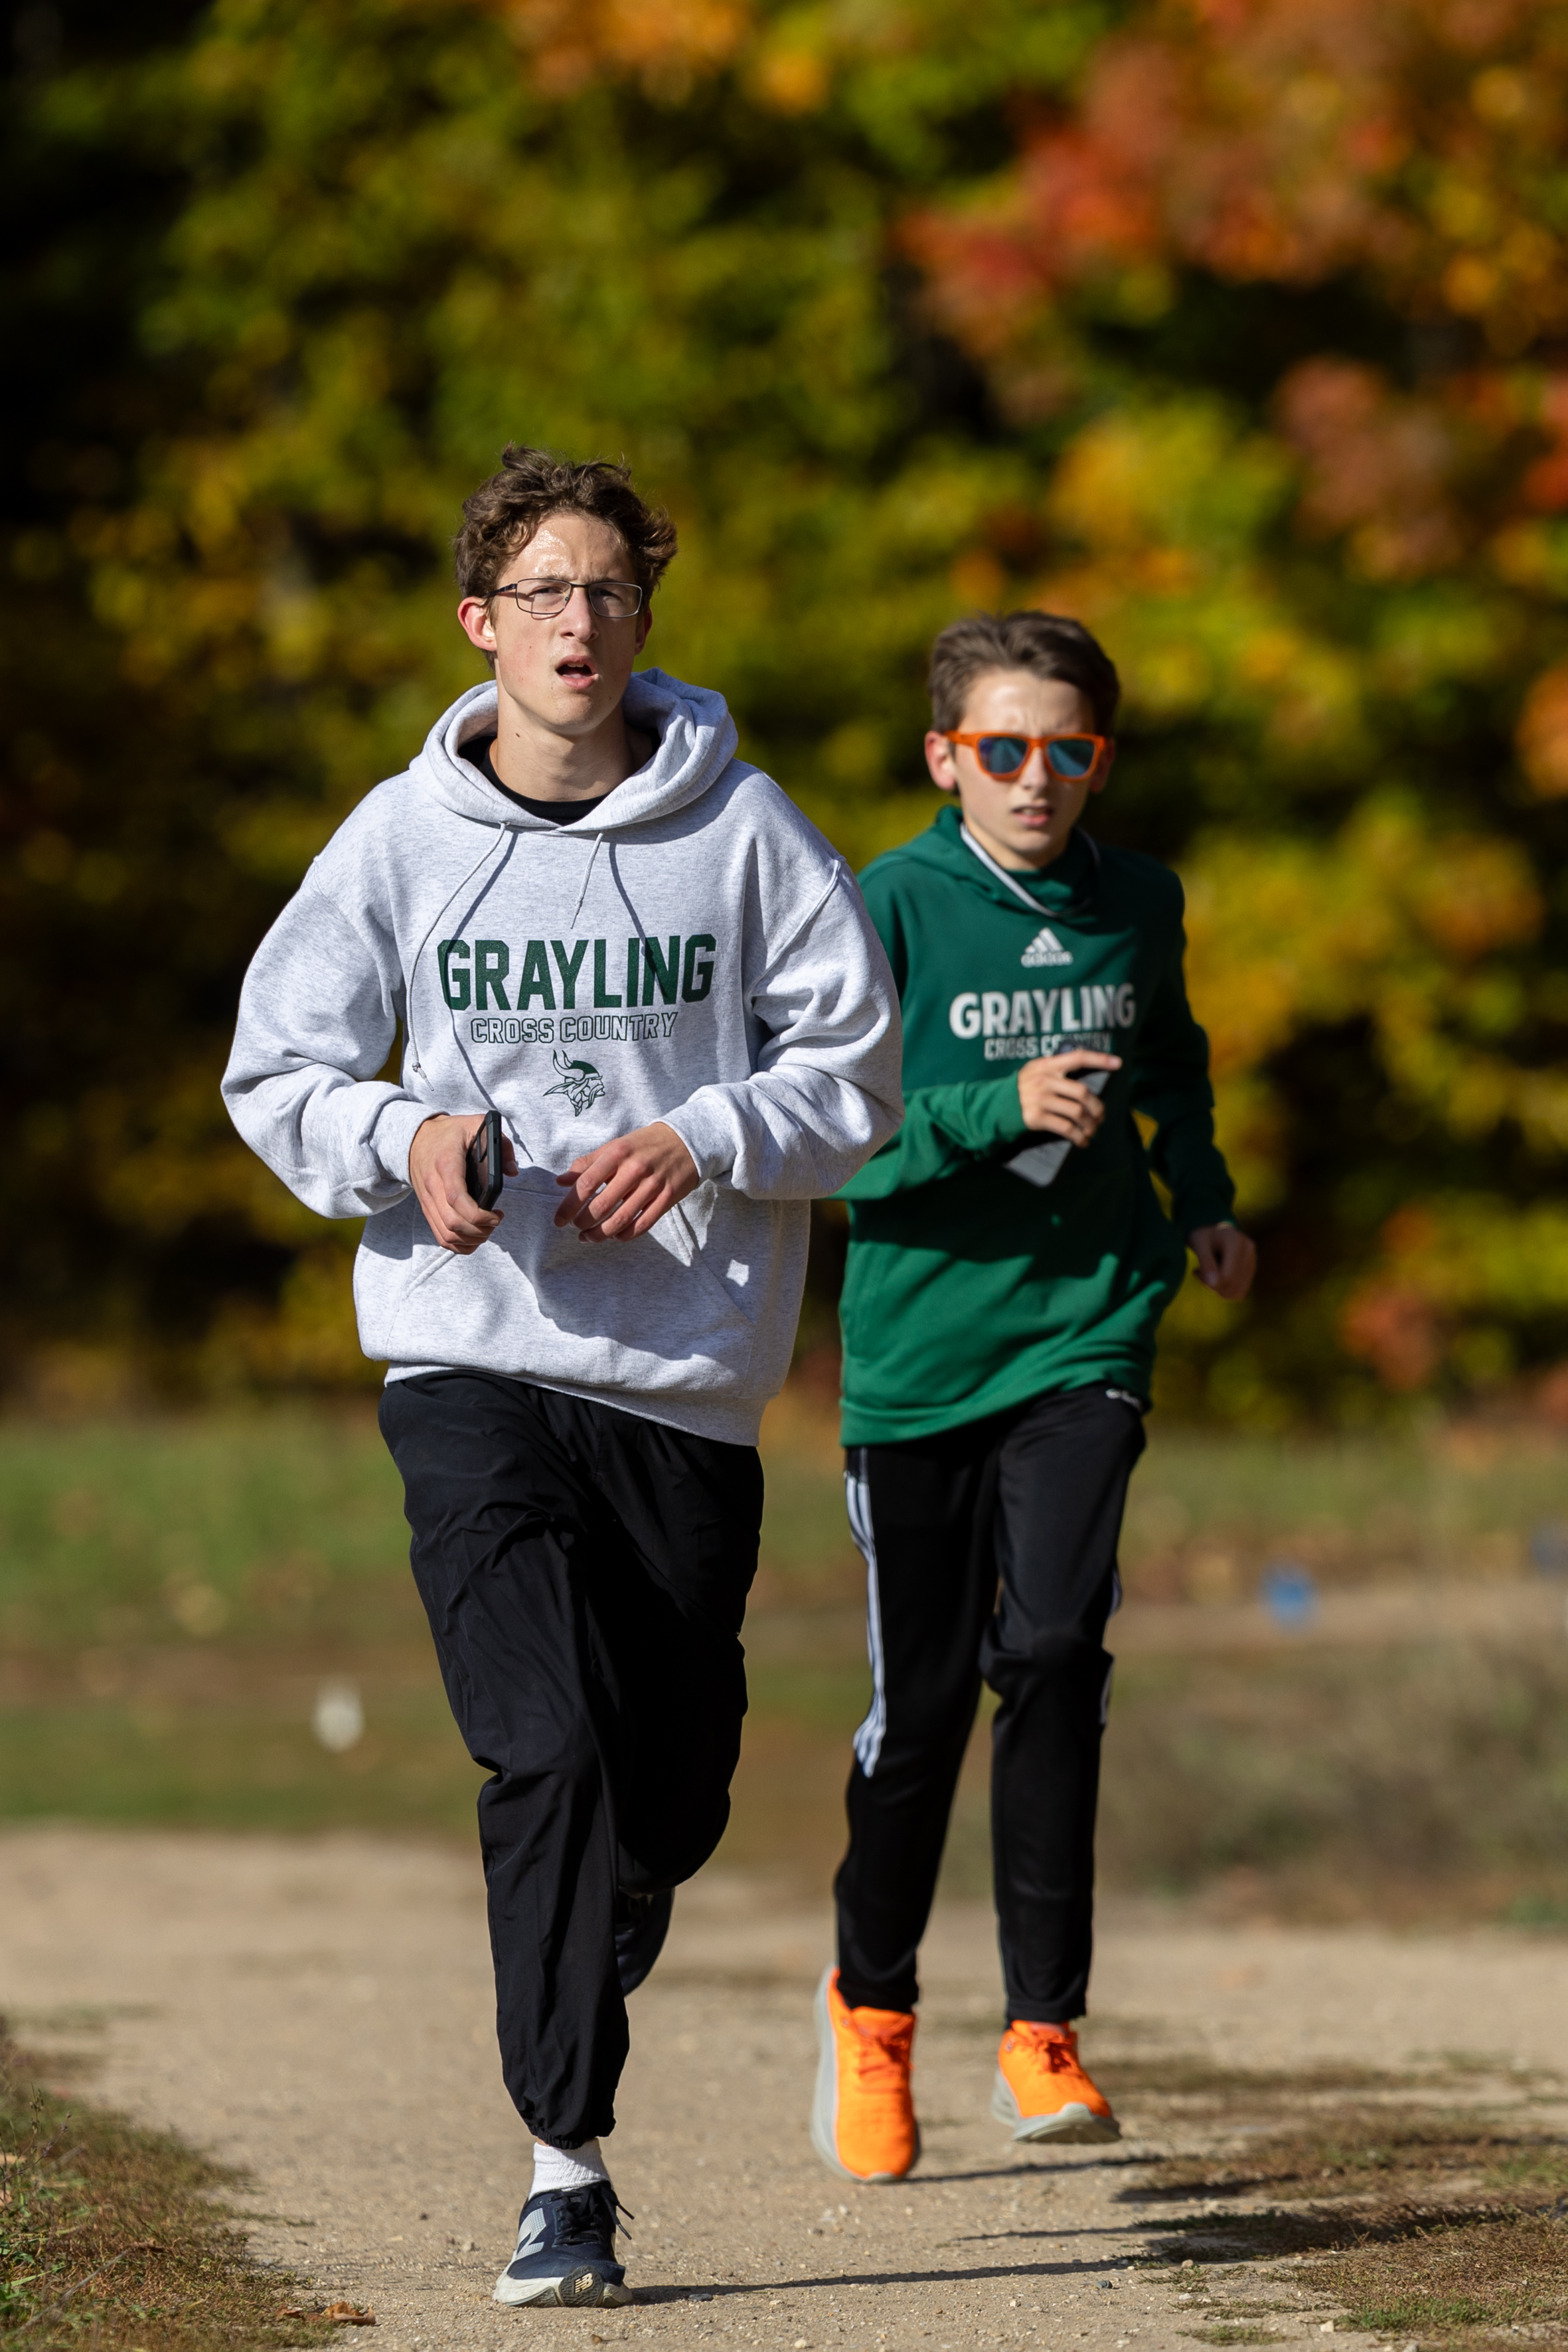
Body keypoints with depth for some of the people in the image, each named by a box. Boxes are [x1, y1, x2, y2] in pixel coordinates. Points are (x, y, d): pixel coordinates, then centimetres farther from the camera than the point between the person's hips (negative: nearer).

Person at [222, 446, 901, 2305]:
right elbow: (278, 1068, 7)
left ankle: (568, 1992, 39)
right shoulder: (401, 837, 2)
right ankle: (568, 2169, -14)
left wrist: (700, 1140, -12)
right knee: (548, 1744, -17)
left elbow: (856, 1065, 5)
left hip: (689, 1370, 2)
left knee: (672, 1781, 7)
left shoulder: (738, 827, 2)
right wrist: (403, 1141, -13)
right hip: (470, 1355, -2)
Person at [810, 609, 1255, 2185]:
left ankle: (1042, 2034, -9)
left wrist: (1203, 1201, 12)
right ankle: (871, 2004, 29)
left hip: (1085, 1329, 2)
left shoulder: (1138, 905, 6)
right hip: (920, 1337, -2)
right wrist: (997, 1110, -23)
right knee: (922, 1697, 5)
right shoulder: (894, 907, -6)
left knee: (1054, 1646, -17)